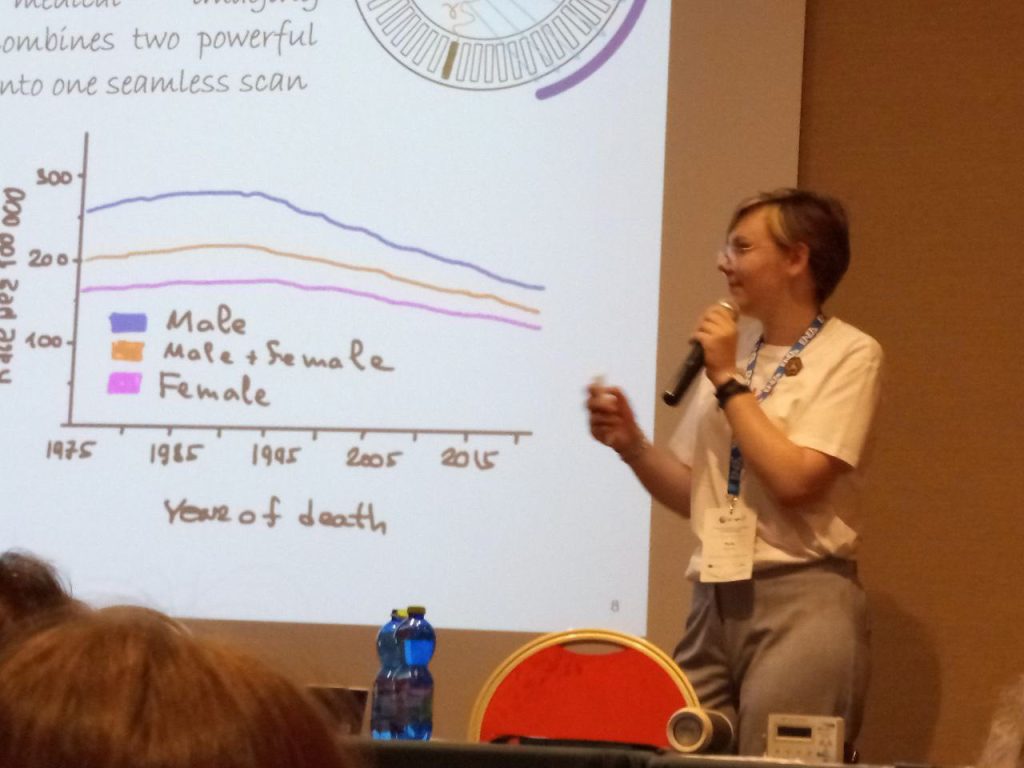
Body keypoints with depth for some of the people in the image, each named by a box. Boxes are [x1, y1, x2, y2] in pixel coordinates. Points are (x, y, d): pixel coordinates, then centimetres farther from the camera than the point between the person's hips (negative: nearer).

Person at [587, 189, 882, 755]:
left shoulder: (848, 355, -4)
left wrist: (729, 382, -9)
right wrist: (631, 444, 0)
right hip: (715, 599, 6)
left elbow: (794, 480, -17)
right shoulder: (730, 350, 15)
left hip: (799, 602, -6)